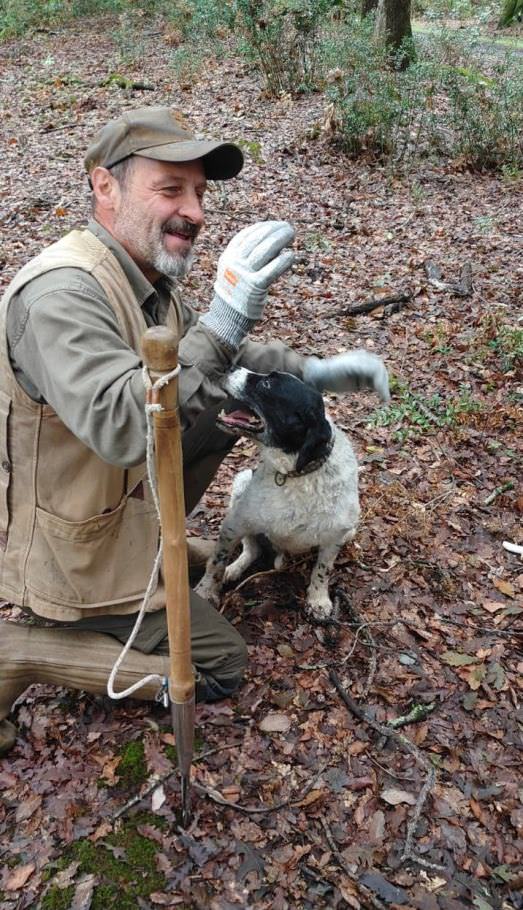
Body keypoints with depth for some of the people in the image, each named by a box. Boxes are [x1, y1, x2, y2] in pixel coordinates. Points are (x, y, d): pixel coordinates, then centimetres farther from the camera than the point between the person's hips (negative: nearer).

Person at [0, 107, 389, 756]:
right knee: (219, 666, 2)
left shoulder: (146, 274, -1)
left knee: (228, 401, 11)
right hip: (71, 547, -9)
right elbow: (122, 428, -43)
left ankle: (156, 544, 21)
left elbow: (213, 357, 12)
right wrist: (223, 323, -44)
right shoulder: (62, 293, -31)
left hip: (119, 492, 9)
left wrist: (312, 372, 1)